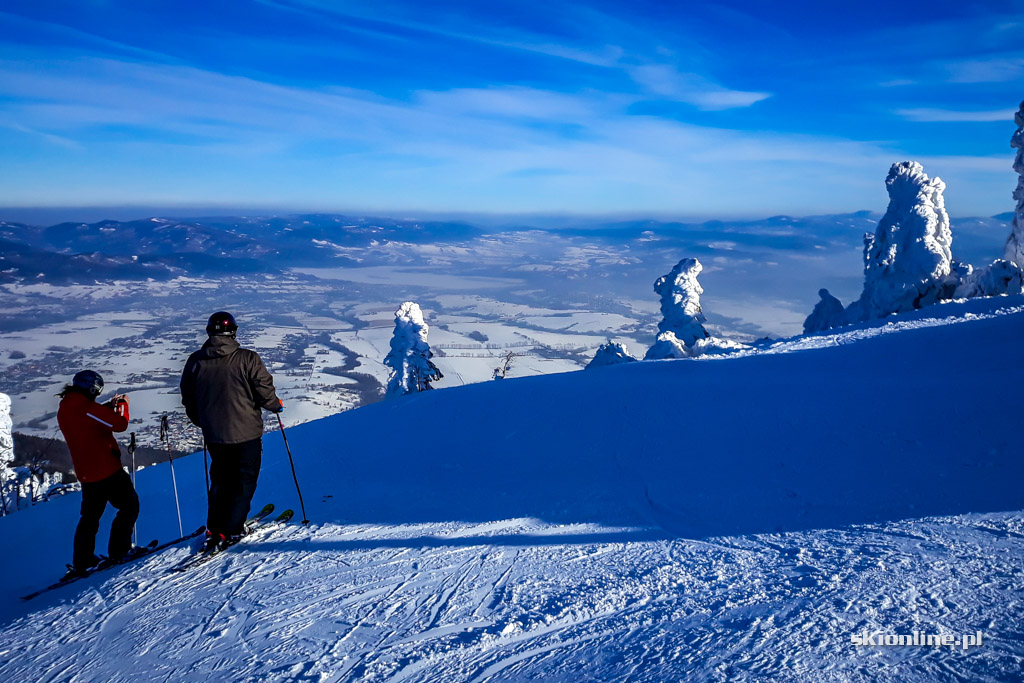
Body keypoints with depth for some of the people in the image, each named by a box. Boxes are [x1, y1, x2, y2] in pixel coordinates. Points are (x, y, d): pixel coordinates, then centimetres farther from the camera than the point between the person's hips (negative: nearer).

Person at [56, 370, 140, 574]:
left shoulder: (64, 410, 7)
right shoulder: (87, 409, -20)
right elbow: (120, 424, -18)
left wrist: (108, 407, 17)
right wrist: (122, 404, -1)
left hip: (86, 473, 8)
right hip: (107, 469, -8)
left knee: (90, 515, 18)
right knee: (129, 504, 6)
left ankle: (82, 562, 20)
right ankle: (119, 550, 4)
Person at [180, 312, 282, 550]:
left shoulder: (195, 361, -1)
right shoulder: (248, 359, -14)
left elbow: (188, 399, 8)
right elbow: (264, 391, -11)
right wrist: (275, 405, 11)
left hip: (213, 434, 4)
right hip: (246, 432, -4)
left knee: (220, 480, 20)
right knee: (244, 480, 10)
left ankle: (214, 530, 21)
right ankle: (231, 530, 8)